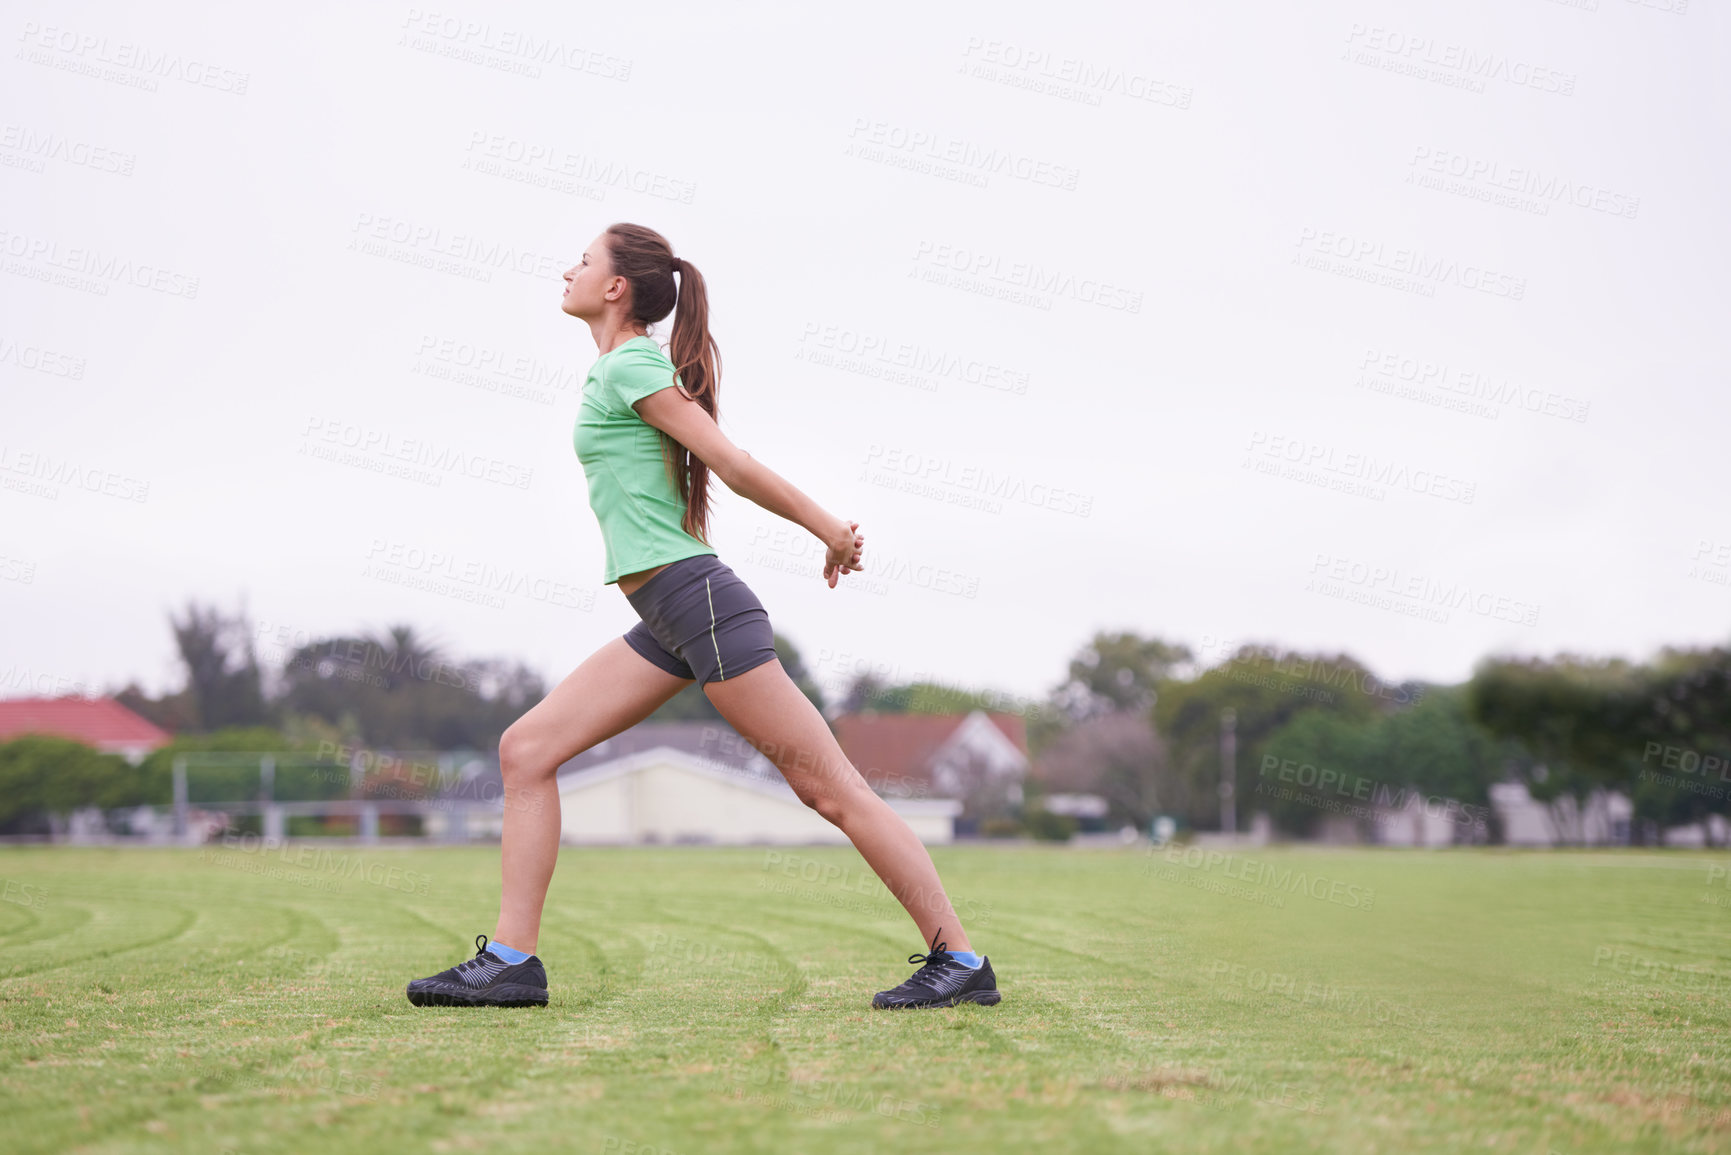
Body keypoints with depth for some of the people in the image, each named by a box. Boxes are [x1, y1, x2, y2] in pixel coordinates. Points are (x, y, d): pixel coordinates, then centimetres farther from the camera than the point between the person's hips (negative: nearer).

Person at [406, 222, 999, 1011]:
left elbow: (734, 465, -12)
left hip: (699, 600, -10)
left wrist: (828, 529, -4)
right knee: (526, 751, 3)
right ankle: (511, 960, 2)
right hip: (664, 621, 10)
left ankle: (959, 961, -2)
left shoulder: (630, 367, -9)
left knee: (831, 791, -7)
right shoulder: (625, 367, 20)